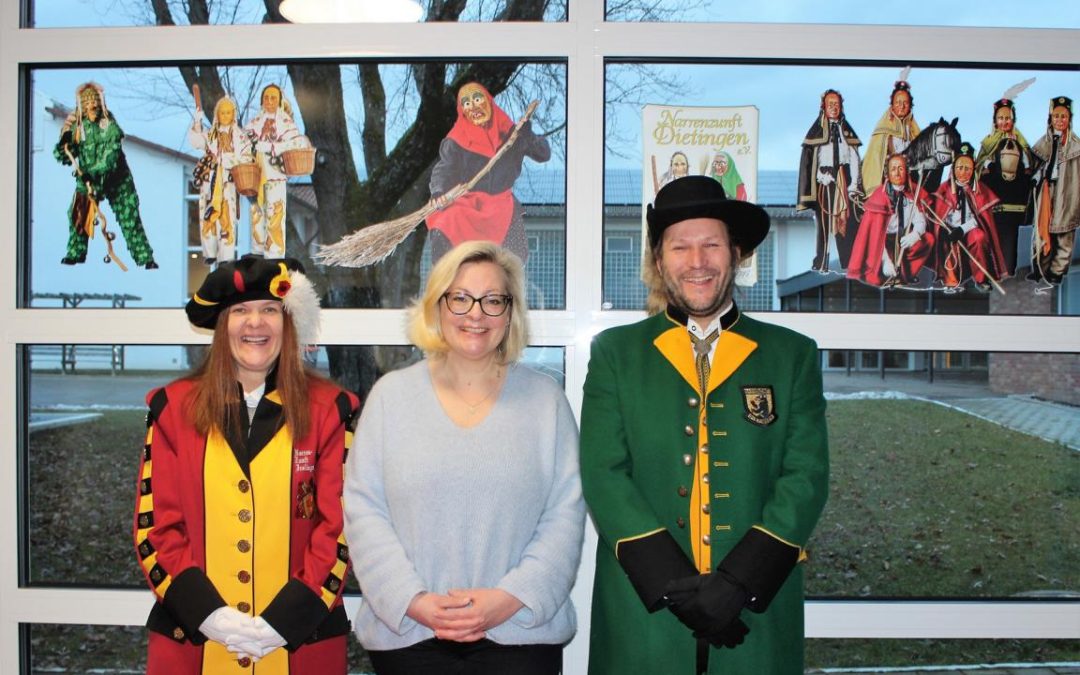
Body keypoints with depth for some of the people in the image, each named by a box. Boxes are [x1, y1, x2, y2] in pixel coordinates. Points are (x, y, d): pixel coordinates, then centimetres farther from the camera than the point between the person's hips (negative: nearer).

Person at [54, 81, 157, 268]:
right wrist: (64, 141, -22)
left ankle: (145, 258, -1)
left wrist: (93, 173, -33)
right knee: (78, 217, 6)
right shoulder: (76, 126, -2)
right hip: (86, 179, 4)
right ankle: (75, 254, 24)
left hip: (116, 179, -4)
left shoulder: (110, 125, -12)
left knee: (130, 218, -4)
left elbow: (111, 156, -22)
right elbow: (62, 156, -1)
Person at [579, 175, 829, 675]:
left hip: (756, 618, 1)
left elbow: (806, 476, -1)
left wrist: (738, 582, -13)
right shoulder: (614, 352, 4)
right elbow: (603, 474, -4)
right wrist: (675, 584, -13)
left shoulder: (793, 355, 6)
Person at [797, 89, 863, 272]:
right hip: (824, 181, -3)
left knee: (848, 221, -2)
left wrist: (854, 183, -2)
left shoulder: (846, 130, 15)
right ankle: (820, 263, -1)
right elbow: (807, 159, -3)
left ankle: (849, 263, 1)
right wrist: (821, 175, -16)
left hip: (844, 181, 3)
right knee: (824, 222, -4)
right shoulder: (817, 130, 4)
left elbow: (854, 159, 9)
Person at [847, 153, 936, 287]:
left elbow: (920, 221, -5)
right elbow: (875, 232, -19)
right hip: (886, 242, -5)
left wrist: (914, 234, -31)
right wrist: (886, 260, -29)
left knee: (928, 239, -22)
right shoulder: (880, 195, -13)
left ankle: (904, 273, -10)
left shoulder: (914, 193, -2)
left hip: (904, 240, 5)